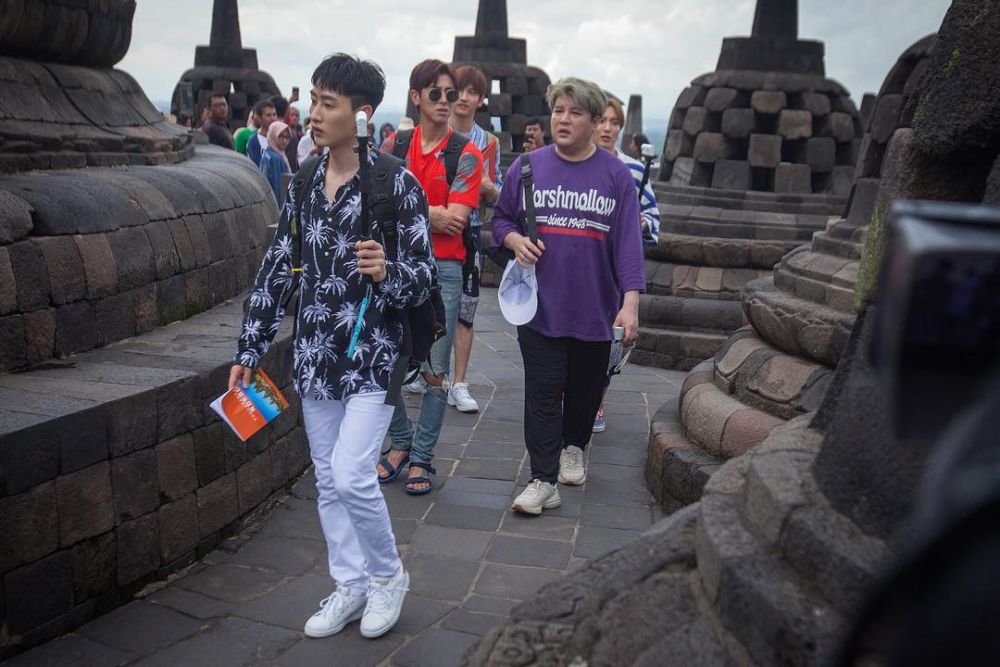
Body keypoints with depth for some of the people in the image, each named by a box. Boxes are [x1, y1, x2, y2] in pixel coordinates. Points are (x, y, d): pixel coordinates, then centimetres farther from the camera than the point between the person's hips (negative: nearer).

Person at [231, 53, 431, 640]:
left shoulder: (397, 185, -11)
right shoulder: (304, 183, 5)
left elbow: (424, 281, -9)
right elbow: (277, 268, 9)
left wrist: (388, 272, -32)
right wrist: (250, 350, 8)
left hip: (373, 354, -5)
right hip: (315, 353, 6)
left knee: (351, 474, -10)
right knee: (328, 480, 12)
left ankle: (389, 574, 17)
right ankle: (351, 586, 29)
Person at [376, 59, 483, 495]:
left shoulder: (465, 155, 0)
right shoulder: (395, 146, 9)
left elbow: (456, 218, -12)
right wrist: (430, 214, -12)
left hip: (442, 268, -3)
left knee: (434, 372, 2)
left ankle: (421, 458, 16)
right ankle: (401, 443, 26)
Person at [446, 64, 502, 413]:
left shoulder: (488, 143, 6)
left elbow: (495, 199, 9)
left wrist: (489, 188, -13)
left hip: (468, 231, 1)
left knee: (465, 308, 1)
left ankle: (459, 384, 10)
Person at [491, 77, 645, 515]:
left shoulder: (615, 175, -1)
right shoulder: (528, 166, 2)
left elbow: (628, 242, -5)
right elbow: (501, 219, 13)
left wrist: (630, 302, -15)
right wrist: (515, 240, -11)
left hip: (594, 307, 1)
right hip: (540, 305, 0)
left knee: (585, 387, 16)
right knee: (543, 392, -2)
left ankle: (573, 447, 41)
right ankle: (544, 479, 3)